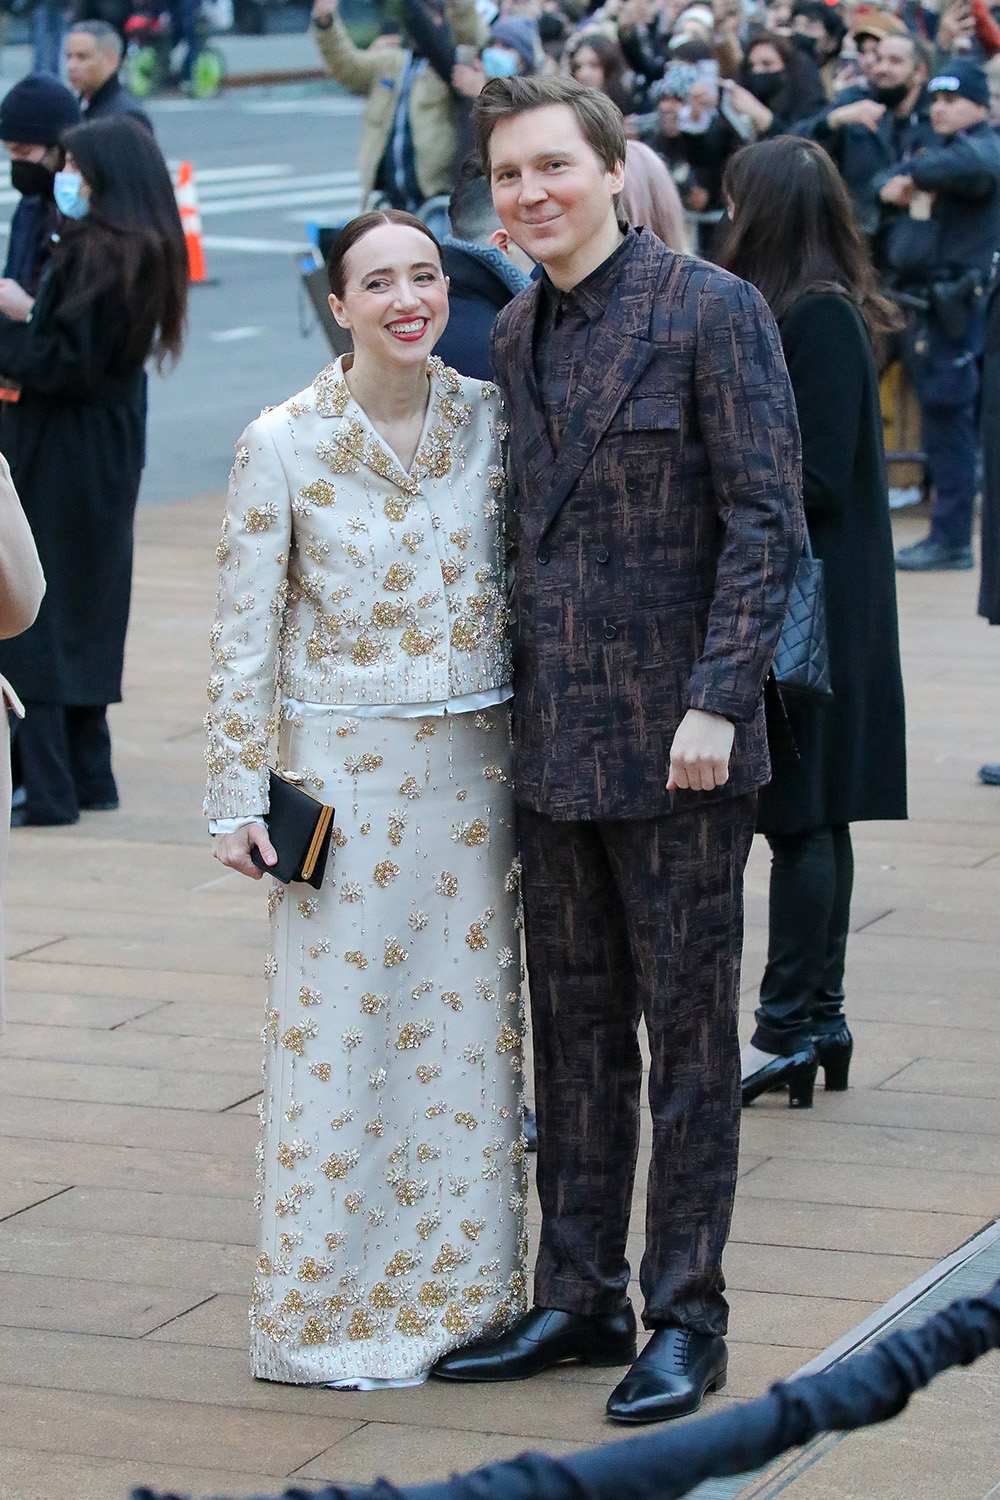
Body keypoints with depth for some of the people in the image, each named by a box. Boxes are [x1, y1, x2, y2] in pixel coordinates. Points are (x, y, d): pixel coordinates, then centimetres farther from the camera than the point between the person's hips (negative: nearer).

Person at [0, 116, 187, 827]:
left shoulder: (96, 255, -21)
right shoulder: (145, 251, 8)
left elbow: (68, 365, -23)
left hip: (61, 460, -9)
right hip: (108, 454, 9)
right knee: (86, 613, 17)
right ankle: (88, 773, 22)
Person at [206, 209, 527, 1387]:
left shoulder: (492, 419, 1)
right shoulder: (282, 444, -7)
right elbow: (242, 633, -4)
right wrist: (238, 798, -7)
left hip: (473, 764, 3)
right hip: (341, 769, -3)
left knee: (470, 1019, 8)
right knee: (337, 1026, 1)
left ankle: (462, 1288, 21)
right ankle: (331, 1309, 13)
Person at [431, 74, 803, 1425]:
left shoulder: (711, 312, -10)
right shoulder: (514, 334, 11)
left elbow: (766, 521, -12)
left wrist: (717, 703, -18)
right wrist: (515, 698, 11)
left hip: (675, 747, -6)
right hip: (553, 741, 6)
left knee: (687, 1032, 3)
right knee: (574, 1032, 13)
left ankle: (685, 1318, 12)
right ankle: (579, 1299, 23)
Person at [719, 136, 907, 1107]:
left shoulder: (812, 318, -17)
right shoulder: (830, 310, 10)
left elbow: (815, 481, -20)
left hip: (809, 601, -9)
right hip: (830, 595, 9)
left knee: (798, 816, -2)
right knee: (814, 817, 14)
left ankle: (790, 1027, 4)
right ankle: (818, 1018, 21)